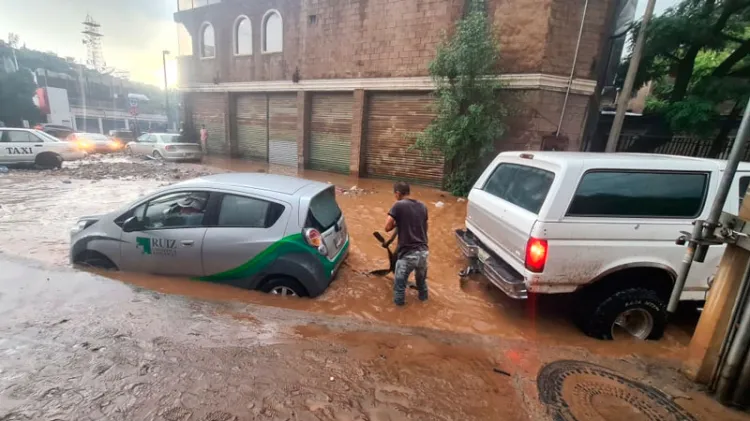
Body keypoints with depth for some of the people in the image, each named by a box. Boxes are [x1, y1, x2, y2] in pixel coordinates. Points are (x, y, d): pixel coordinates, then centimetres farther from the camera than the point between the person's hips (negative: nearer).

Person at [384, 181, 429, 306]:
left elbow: (387, 227, -10)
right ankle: (423, 295, 51)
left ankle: (399, 300, 34)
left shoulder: (398, 205, -8)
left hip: (408, 253, -6)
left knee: (400, 281, 19)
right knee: (421, 278, 32)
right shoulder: (422, 206, 9)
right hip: (423, 251, 6)